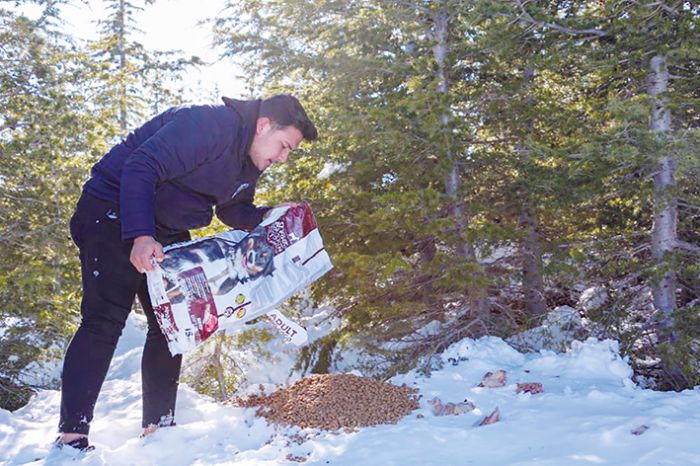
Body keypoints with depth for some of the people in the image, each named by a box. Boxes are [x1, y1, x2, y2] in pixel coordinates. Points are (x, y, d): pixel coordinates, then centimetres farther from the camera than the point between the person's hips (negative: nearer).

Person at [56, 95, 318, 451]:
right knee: (105, 320, -15)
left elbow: (233, 211, 16)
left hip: (166, 232, 10)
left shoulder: (248, 164, 6)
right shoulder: (209, 126, -25)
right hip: (114, 214, -10)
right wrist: (140, 235, -41)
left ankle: (158, 426, 12)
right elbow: (141, 168, -31)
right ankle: (71, 435, -12)